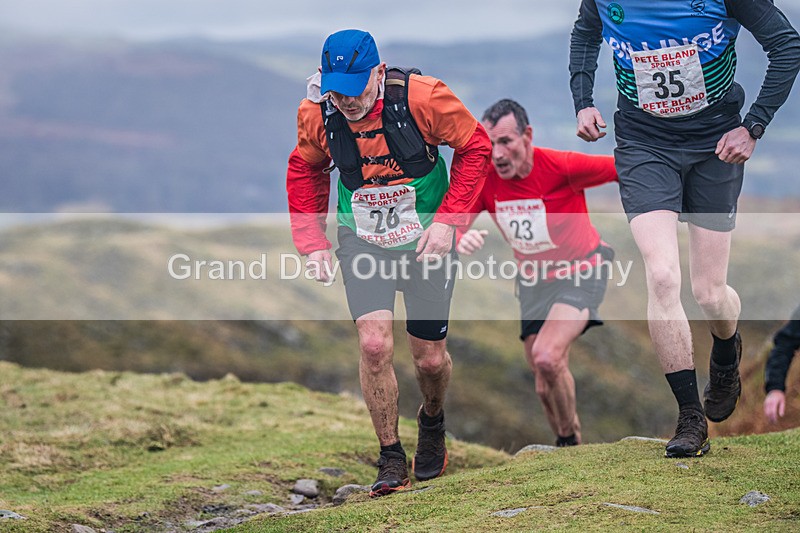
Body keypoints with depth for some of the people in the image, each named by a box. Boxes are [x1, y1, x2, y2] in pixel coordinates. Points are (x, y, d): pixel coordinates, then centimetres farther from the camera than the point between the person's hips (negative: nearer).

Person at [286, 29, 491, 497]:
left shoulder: (422, 97, -23)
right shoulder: (316, 113, -14)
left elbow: (475, 146, -8)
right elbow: (304, 169, 8)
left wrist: (448, 220, -14)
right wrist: (312, 241, 2)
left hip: (425, 240, -1)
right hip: (361, 240, 1)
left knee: (430, 358, 6)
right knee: (374, 344, -18)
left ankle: (433, 422, 41)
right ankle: (391, 458, -1)